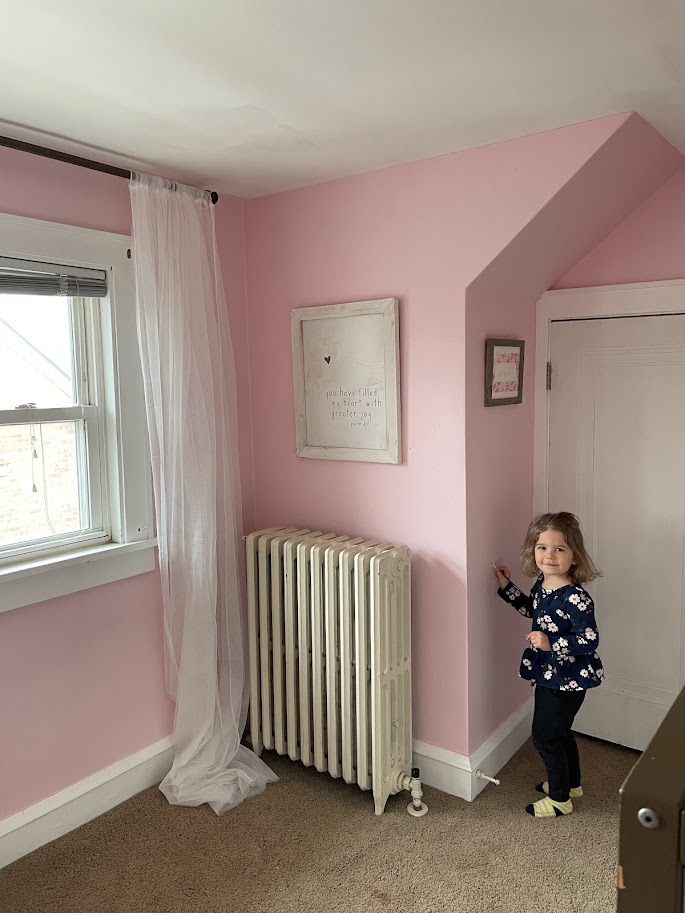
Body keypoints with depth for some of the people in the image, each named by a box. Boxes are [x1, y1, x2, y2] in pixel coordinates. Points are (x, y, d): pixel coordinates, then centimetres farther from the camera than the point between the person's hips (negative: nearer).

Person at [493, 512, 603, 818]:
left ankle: (560, 799, 27)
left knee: (545, 736, 6)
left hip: (566, 680, -9)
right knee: (559, 732, 26)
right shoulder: (543, 583, -3)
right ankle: (571, 783, 48)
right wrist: (507, 587, 10)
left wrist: (551, 645, -35)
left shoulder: (576, 598, -29)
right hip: (548, 675, 9)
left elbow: (590, 641, -27)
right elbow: (533, 610, 16)